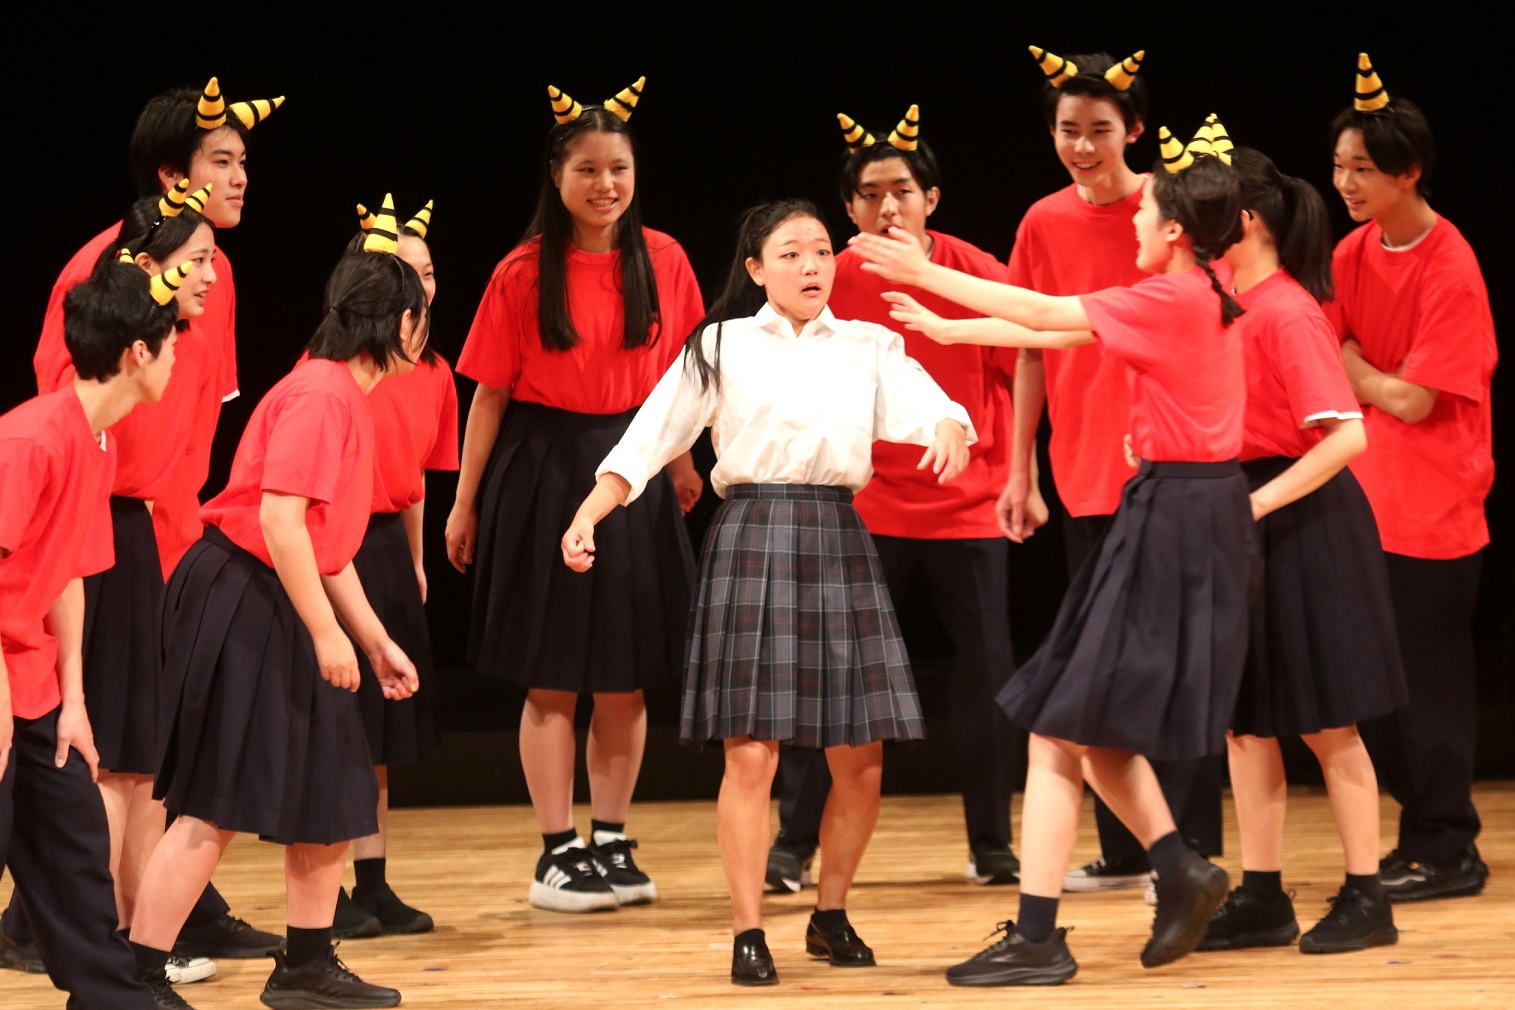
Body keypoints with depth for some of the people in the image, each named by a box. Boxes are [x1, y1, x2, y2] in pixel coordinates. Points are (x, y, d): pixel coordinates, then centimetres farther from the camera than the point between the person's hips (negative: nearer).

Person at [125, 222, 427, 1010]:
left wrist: (376, 640, 19)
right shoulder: (319, 395, -17)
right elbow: (280, 519, -24)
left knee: (332, 791, 13)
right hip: (236, 607, -10)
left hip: (281, 612, 10)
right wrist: (327, 633, -22)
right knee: (217, 807, -10)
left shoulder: (347, 398, 14)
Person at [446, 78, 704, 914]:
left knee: (626, 678, 6)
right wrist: (466, 501, -1)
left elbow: (675, 373, 11)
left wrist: (680, 462, 12)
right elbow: (491, 391, -3)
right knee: (552, 678, 1)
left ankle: (611, 843, 17)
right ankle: (557, 854, 7)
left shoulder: (663, 262, 1)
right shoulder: (523, 274, -6)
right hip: (547, 470, -3)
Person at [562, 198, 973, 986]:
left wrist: (950, 436, -28)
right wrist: (587, 514, -9)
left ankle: (831, 916, 21)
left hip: (837, 539, 3)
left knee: (860, 758, 2)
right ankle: (747, 932, 2)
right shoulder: (721, 347, 6)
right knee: (751, 753, -8)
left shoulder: (870, 348, 10)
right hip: (752, 537, -3)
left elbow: (932, 410, -4)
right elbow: (648, 439, 3)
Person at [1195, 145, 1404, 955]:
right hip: (1238, 524, 8)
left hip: (1302, 524, -8)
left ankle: (1366, 899, 8)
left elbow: (1346, 434, -24)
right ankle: (1260, 897, 15)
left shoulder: (1287, 312, -17)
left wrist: (1259, 502, -25)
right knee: (1244, 720, 9)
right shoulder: (1228, 307, 8)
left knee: (1323, 722, -1)